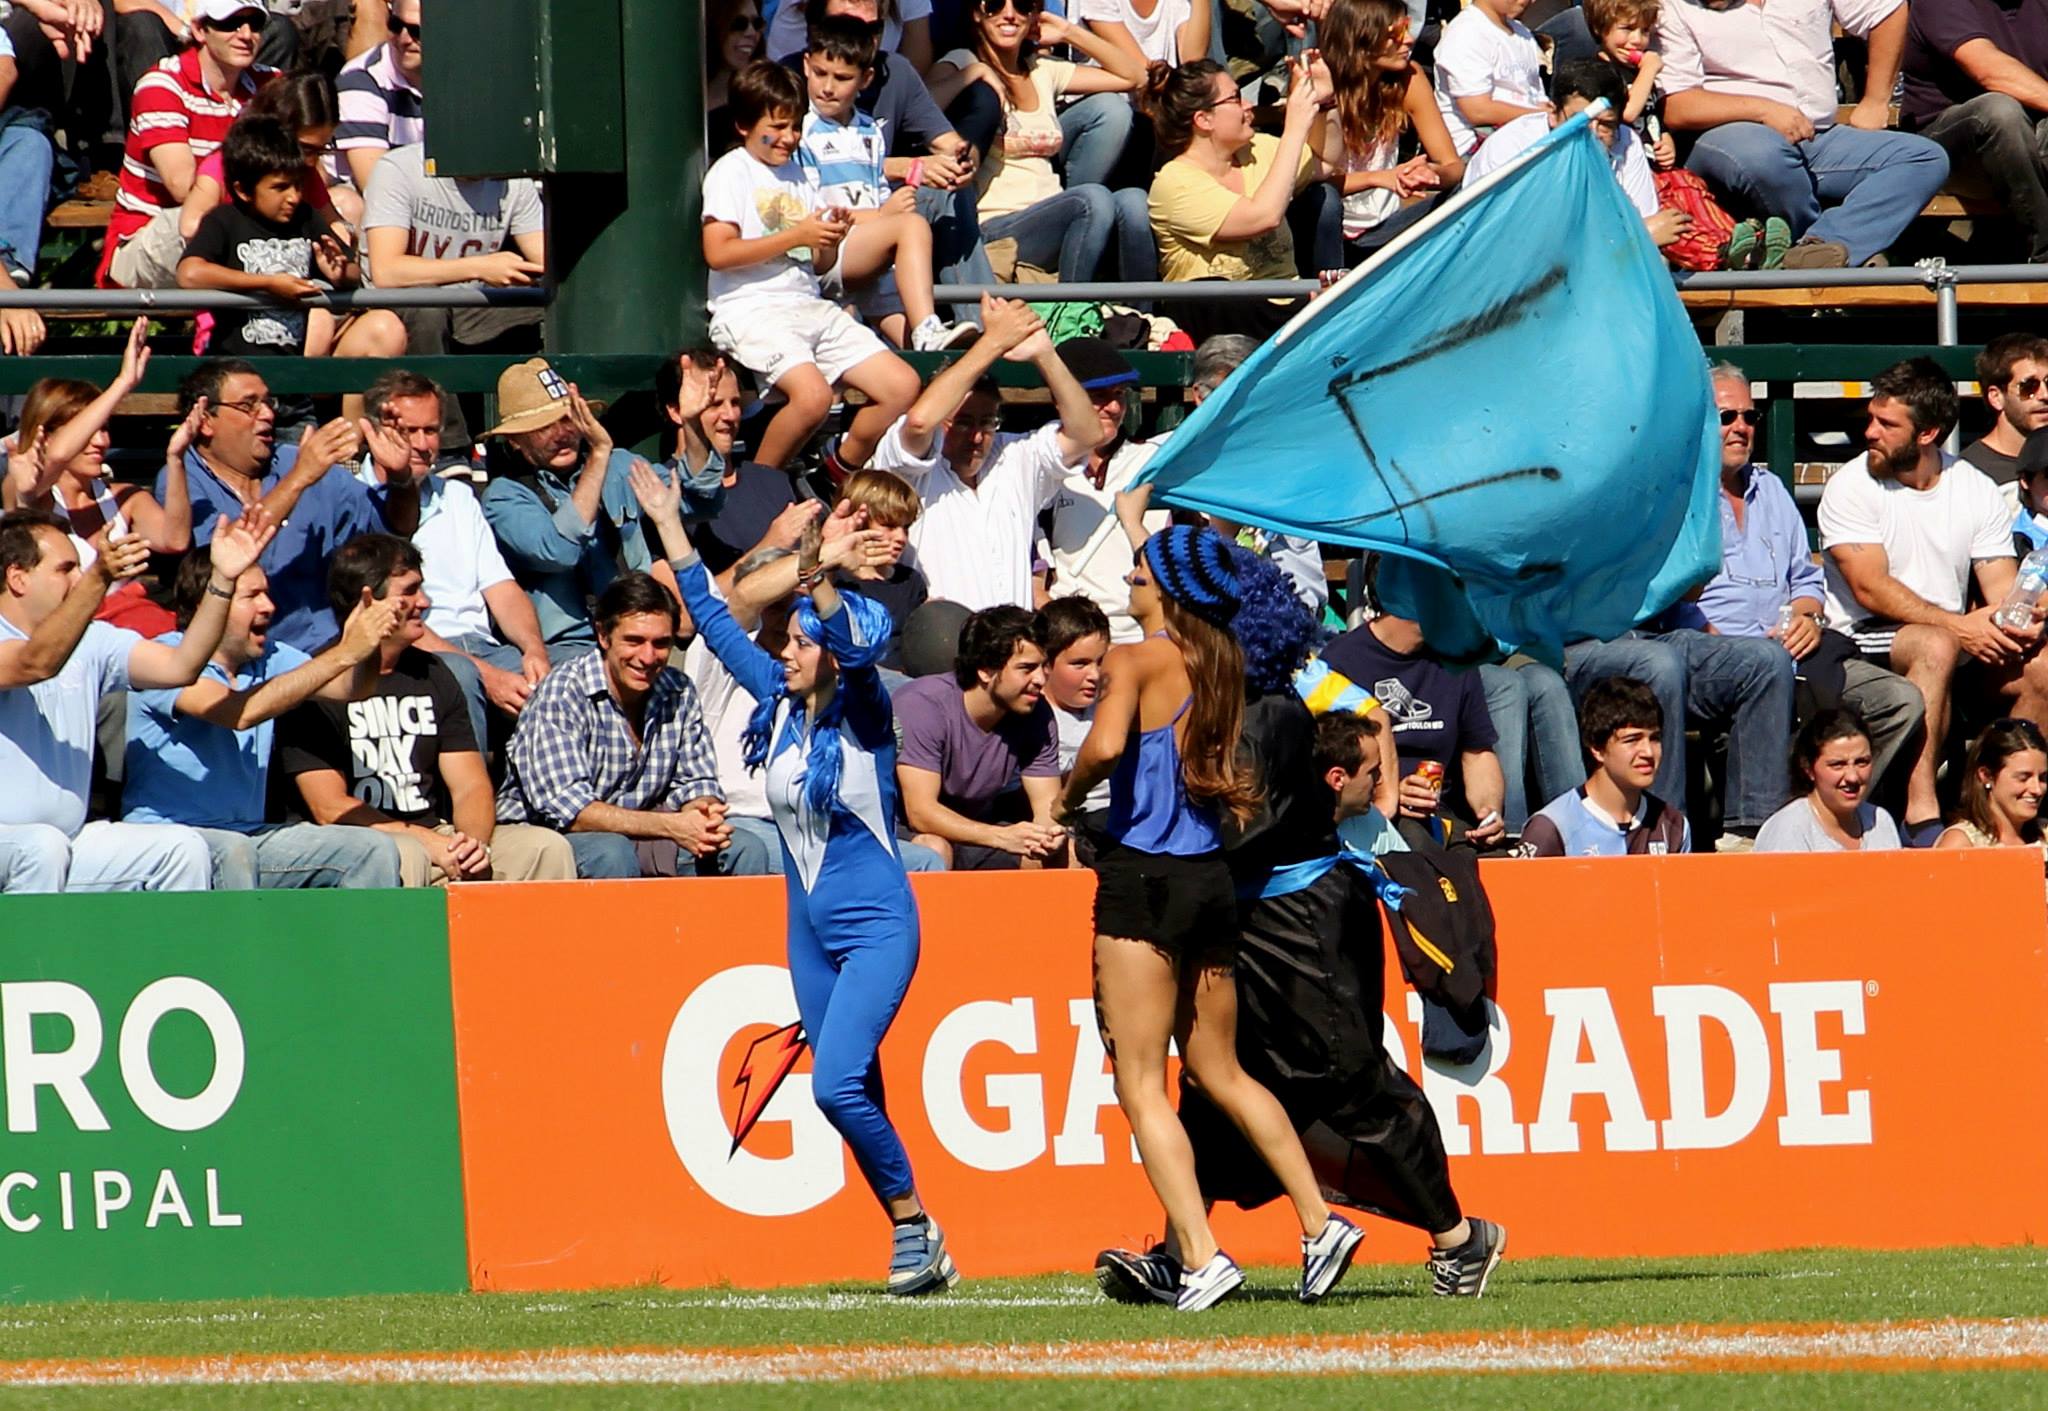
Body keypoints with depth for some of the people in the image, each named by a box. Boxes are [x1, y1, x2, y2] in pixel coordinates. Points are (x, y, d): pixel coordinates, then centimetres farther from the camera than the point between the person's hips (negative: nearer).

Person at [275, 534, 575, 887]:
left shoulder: (431, 675, 16)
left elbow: (471, 786, 10)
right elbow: (330, 808, -13)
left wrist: (474, 843, -14)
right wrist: (432, 844, -20)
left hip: (436, 837, 6)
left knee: (546, 849, -14)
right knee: (404, 857, -39)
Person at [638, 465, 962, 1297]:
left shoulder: (863, 715, -11)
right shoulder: (779, 704, 5)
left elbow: (854, 647, -31)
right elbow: (714, 622, 11)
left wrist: (820, 583, -47)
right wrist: (669, 526, 10)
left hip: (877, 924, -7)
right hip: (810, 929, 7)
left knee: (837, 1083, -20)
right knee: (853, 1098, 7)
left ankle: (914, 1224, -6)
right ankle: (919, 1253, 14)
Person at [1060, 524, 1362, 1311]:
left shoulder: (1139, 661, -10)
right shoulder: (1224, 664, 10)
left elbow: (1106, 745, -27)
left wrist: (1069, 797, -10)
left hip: (1144, 880, -7)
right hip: (1210, 880, 7)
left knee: (1141, 1083, -3)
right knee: (1218, 1071, 19)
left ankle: (1200, 1256, -13)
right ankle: (1319, 1223, 13)